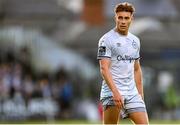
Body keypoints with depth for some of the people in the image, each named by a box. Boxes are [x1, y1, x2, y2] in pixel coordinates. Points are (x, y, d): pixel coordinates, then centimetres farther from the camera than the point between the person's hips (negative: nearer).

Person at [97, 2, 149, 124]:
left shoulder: (135, 40, 16)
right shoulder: (106, 40, -5)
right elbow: (104, 68, -15)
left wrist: (140, 94, 17)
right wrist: (115, 91, -26)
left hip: (132, 92, 6)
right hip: (112, 91, -6)